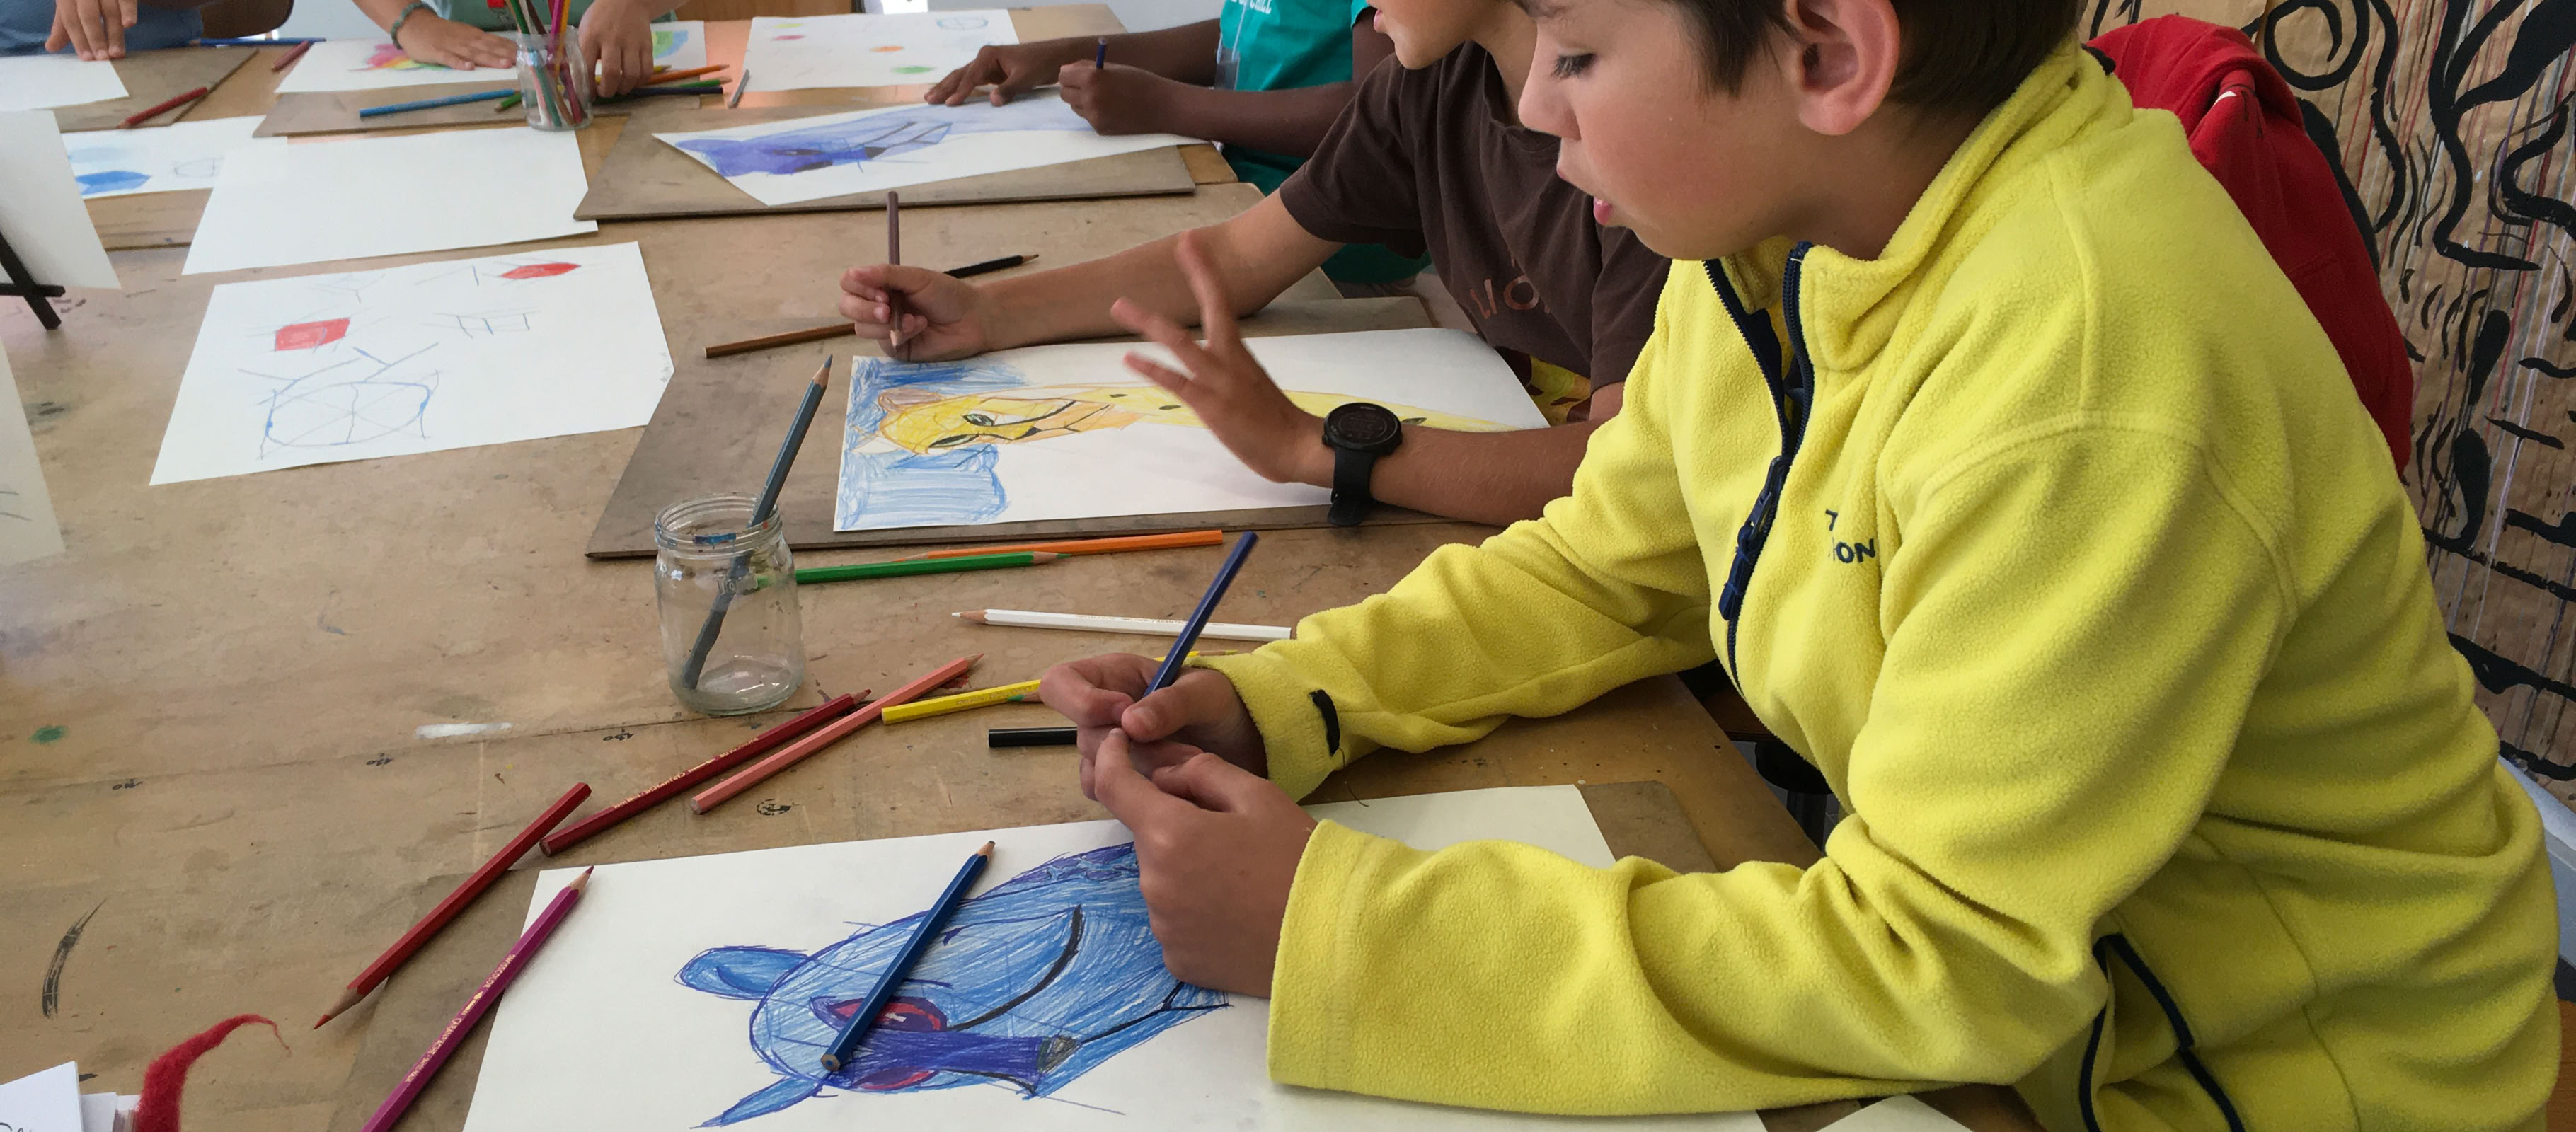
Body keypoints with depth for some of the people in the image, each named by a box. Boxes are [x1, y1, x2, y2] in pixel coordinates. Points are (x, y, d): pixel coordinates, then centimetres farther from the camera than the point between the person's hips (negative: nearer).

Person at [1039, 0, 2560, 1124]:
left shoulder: (2091, 362, -32)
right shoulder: (1778, 227, -7)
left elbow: (1935, 960, -29)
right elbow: (1604, 573, 6)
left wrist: (1334, 933, -28)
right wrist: (1271, 708, -8)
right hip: (2009, 982, 6)